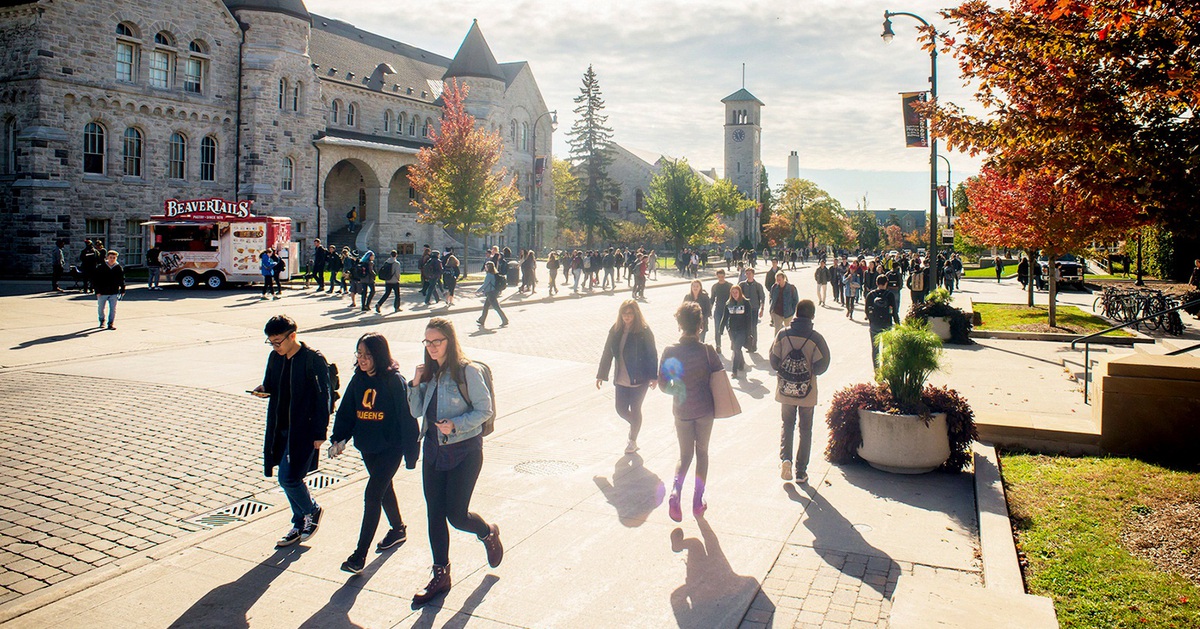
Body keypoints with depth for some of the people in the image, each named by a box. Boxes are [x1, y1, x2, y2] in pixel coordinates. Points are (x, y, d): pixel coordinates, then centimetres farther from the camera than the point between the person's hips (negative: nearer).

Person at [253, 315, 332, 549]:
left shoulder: (313, 359, -15)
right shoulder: (275, 357, 6)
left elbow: (324, 398, -13)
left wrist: (319, 433, -14)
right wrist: (264, 389, -7)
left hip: (303, 429, -7)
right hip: (281, 428, 7)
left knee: (288, 478, -9)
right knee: (289, 479, 13)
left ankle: (313, 511, 18)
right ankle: (300, 525, 29)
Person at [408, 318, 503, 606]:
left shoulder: (468, 371, -13)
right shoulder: (429, 372, 5)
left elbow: (484, 409, -11)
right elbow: (416, 412, 8)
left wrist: (456, 425, -23)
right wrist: (416, 384, -7)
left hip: (464, 450, -6)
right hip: (434, 449, 6)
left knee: (456, 514, -2)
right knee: (434, 514, 7)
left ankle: (489, 534, 31)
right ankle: (440, 574, 21)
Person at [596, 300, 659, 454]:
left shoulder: (644, 331, -12)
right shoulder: (615, 330, -1)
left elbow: (652, 354, -9)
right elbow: (607, 353, 5)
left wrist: (654, 376, -11)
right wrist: (601, 375, 6)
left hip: (639, 379, -4)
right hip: (621, 379, 4)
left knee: (635, 410, 6)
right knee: (621, 409, 10)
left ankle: (633, 440, 26)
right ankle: (635, 425, 43)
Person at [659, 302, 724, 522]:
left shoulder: (670, 352, -10)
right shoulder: (706, 350, -14)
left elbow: (663, 384, -5)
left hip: (682, 411, 1)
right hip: (704, 410, -1)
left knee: (685, 455, 14)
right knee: (702, 452, 16)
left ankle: (676, 490, -12)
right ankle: (698, 501, 19)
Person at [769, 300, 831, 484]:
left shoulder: (783, 334, -8)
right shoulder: (816, 338, -12)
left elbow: (774, 362, -5)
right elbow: (820, 367, -12)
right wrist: (809, 371, 9)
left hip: (785, 390, 1)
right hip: (807, 392, -1)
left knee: (787, 425, 19)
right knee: (805, 430, 12)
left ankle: (785, 458, -3)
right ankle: (801, 472, 15)